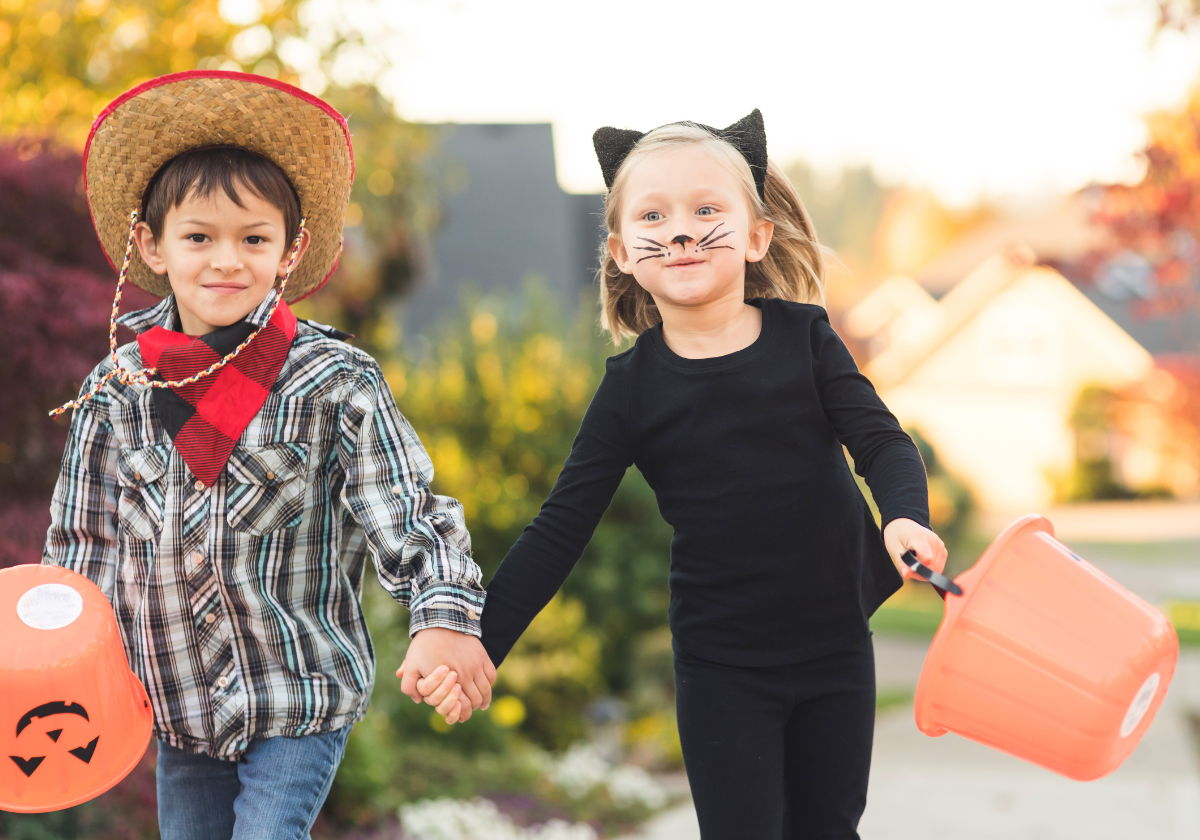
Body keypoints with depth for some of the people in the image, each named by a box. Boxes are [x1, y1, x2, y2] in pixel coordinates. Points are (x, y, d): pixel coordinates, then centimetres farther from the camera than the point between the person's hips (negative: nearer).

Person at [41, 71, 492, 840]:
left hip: (302, 697, -4)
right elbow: (84, 544, 9)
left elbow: (409, 518, -13)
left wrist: (445, 620, -29)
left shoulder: (335, 386, -10)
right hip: (177, 698, 4)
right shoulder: (117, 390, 0)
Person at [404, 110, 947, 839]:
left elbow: (880, 438, -7)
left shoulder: (803, 335, -4)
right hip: (721, 666, -1)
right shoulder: (633, 387, -6)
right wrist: (475, 641, -12)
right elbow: (560, 529, -4)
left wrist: (906, 517, -30)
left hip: (836, 643, 2)